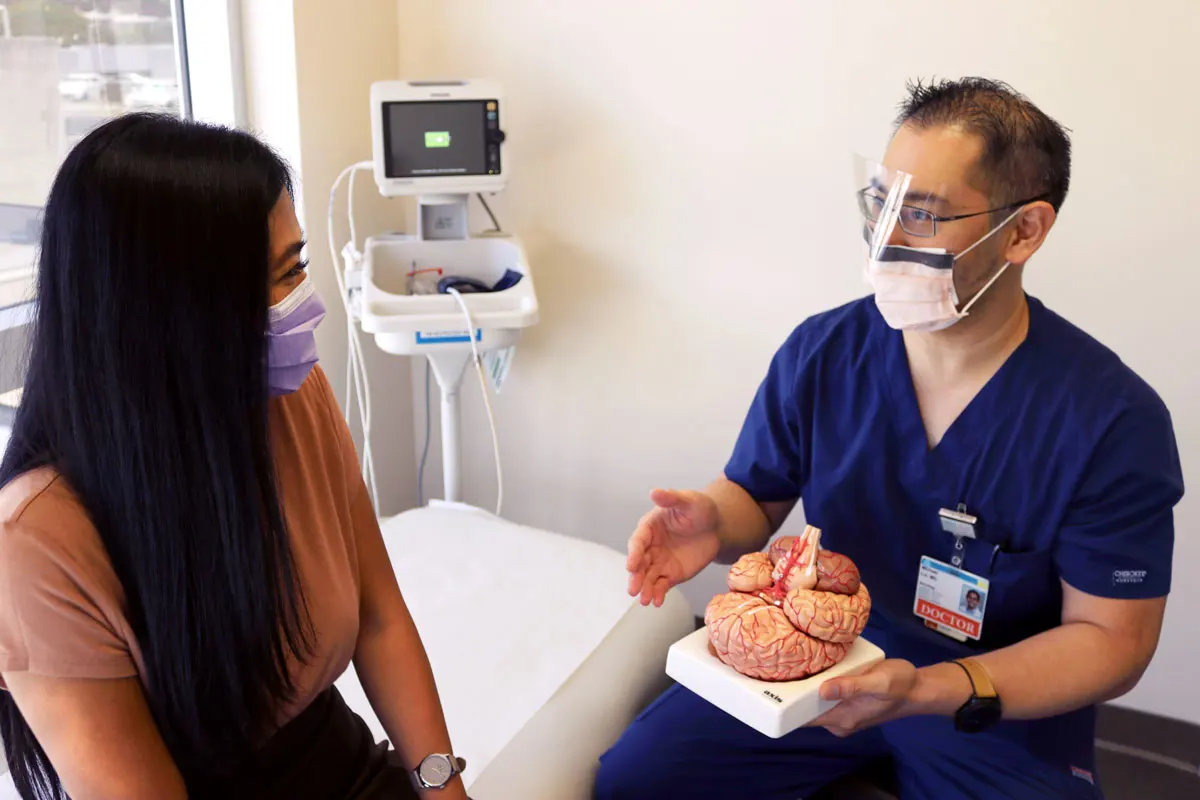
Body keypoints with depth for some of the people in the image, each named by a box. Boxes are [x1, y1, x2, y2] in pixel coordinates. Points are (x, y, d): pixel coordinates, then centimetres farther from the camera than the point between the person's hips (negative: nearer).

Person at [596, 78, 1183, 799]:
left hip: (1008, 712, -2)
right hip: (819, 661, 3)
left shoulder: (1116, 422, -19)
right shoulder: (821, 353, -8)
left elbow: (1112, 637, -14)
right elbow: (756, 496, 3)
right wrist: (716, 524, -23)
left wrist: (931, 689, -29)